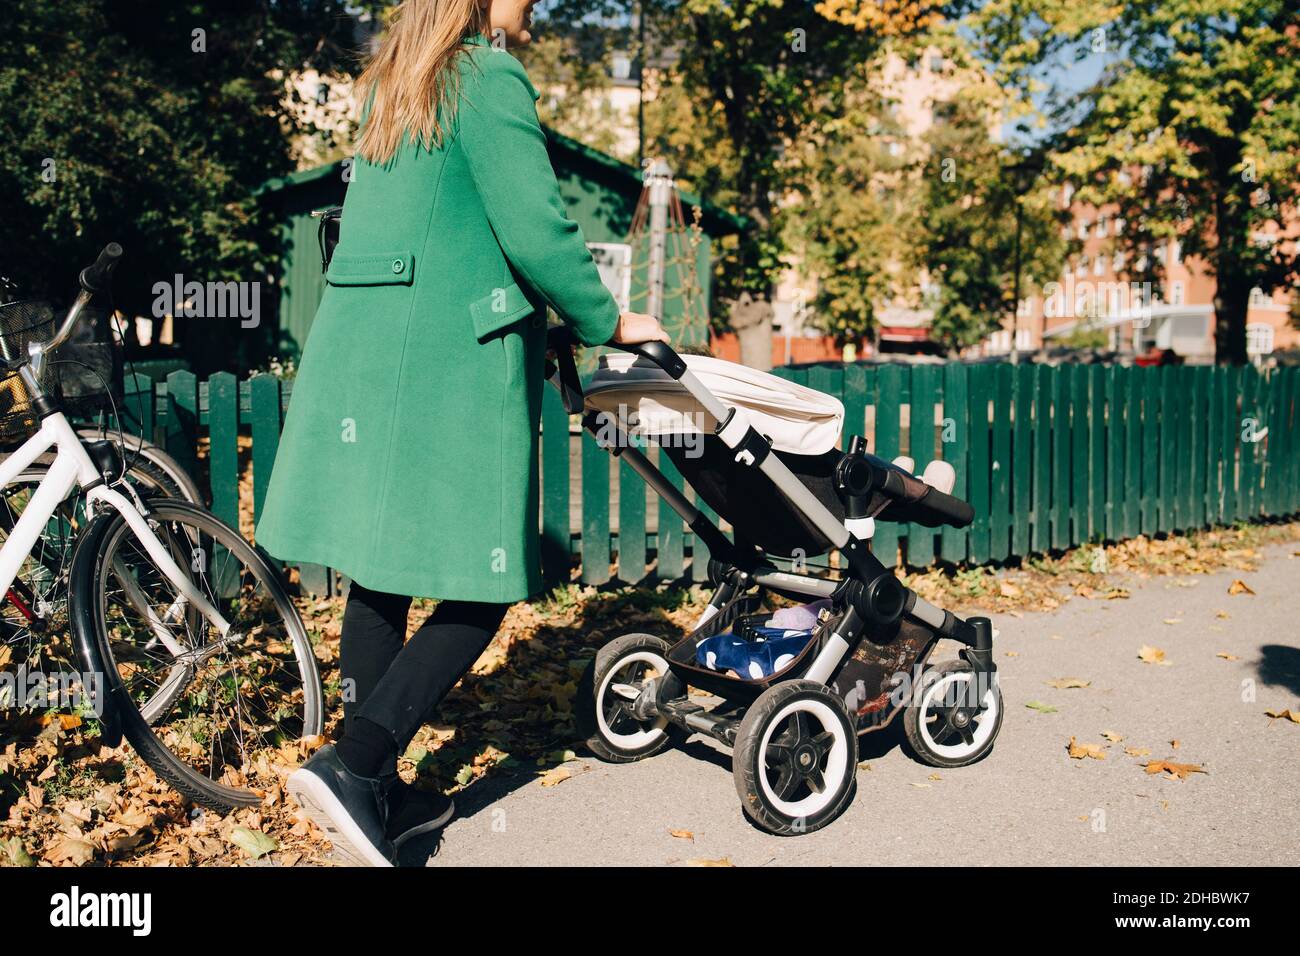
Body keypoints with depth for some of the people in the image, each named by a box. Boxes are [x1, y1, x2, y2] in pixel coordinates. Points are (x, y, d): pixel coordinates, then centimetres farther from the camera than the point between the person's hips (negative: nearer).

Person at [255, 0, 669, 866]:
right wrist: (608, 323, 2)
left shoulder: (390, 91, 22)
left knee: (382, 575, 11)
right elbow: (537, 233, -13)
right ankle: (353, 764, -10)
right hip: (450, 364, -8)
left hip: (355, 355, 9)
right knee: (480, 589, -1)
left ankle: (378, 792, 18)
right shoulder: (490, 76, -4)